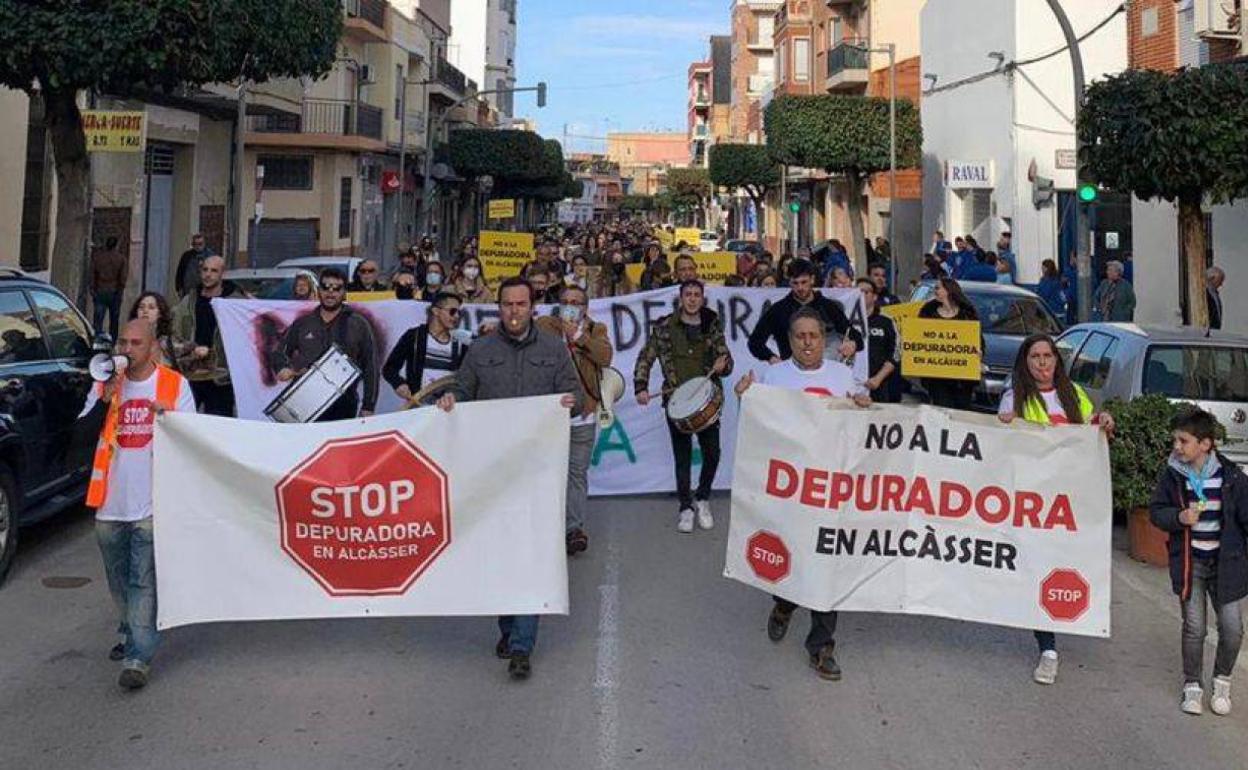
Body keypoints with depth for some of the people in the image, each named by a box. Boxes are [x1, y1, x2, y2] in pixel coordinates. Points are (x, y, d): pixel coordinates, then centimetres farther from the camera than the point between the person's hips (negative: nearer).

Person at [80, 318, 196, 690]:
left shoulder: (175, 384, 0)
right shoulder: (106, 384, 8)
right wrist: (106, 398, -15)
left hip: (151, 504, -4)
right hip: (110, 503, 4)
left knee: (144, 582, -6)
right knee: (119, 579, 17)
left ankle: (139, 658, -5)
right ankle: (133, 633, 37)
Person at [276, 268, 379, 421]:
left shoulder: (358, 325, 7)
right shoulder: (302, 323, 14)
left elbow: (370, 368, 6)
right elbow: (281, 352, 25)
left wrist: (368, 408, 1)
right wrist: (286, 369, 2)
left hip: (344, 407, -2)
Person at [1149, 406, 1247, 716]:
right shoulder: (1173, 474, -3)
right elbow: (1156, 511, 4)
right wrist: (1179, 518, -16)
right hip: (1189, 562, 0)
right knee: (1194, 627, 1)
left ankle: (1222, 681, 26)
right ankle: (1192, 685, 20)